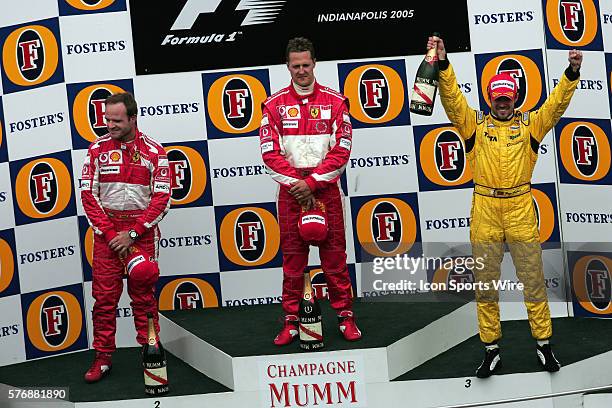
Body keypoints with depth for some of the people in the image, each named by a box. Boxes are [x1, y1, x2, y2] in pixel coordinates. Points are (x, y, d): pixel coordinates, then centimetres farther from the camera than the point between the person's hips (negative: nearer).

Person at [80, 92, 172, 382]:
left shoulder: (154, 152, -2)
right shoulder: (97, 149, 3)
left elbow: (161, 199, -5)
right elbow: (89, 195, 1)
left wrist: (132, 234, -12)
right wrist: (110, 233, -8)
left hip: (142, 231, -1)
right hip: (106, 231, 1)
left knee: (144, 296, 3)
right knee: (105, 296, 0)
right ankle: (103, 358, 8)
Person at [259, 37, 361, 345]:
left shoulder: (335, 102, 3)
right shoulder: (274, 104, 4)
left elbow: (342, 150, -3)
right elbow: (270, 152, 0)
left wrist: (312, 181, -11)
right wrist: (296, 183, -9)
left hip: (326, 188, 0)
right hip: (290, 190, 1)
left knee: (334, 254, 2)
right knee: (292, 257, 3)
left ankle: (345, 315, 11)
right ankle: (291, 321, 10)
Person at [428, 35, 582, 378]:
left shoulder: (529, 124, 8)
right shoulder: (475, 124, 6)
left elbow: (556, 104, -4)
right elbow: (453, 99, -5)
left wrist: (572, 73, -19)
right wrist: (442, 64, -19)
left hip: (521, 211, 0)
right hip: (485, 212, 0)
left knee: (533, 280, 6)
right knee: (485, 284, 7)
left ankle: (544, 344, 19)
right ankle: (492, 350, 18)